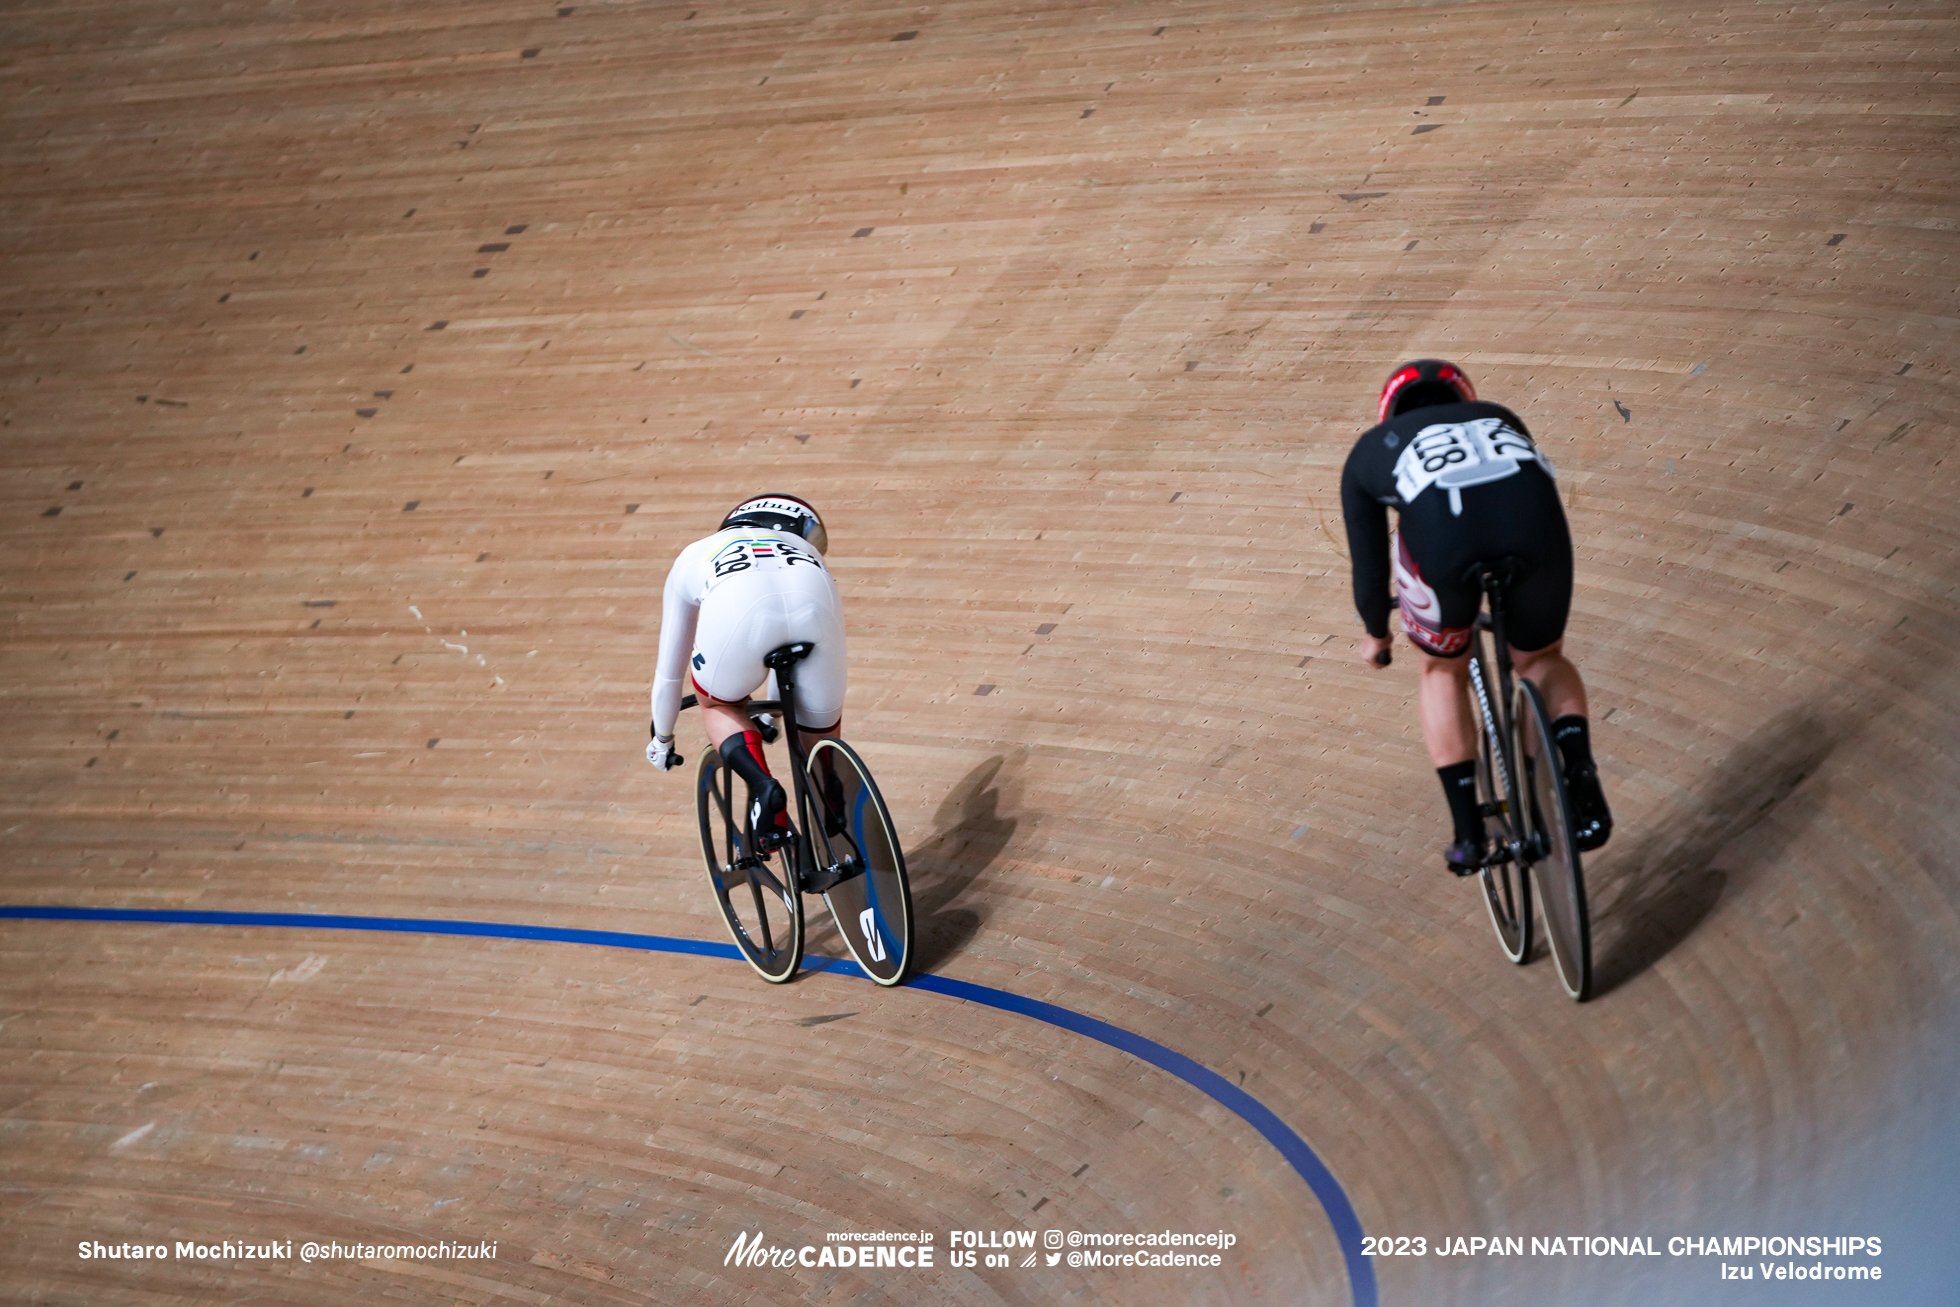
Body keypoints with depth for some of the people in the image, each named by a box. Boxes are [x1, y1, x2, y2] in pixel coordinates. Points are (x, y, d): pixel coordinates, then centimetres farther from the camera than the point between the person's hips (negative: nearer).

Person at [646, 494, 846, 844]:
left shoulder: (692, 557, 42)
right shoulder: (805, 551, 46)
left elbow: (670, 667, 48)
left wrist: (662, 737, 63)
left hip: (739, 614, -2)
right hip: (815, 603, 2)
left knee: (718, 703, 29)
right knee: (820, 738, 26)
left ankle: (762, 785, 4)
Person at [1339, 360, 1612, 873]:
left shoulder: (1372, 450, 35)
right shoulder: (1501, 421, 41)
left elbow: (1369, 566, 37)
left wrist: (1376, 634, 57)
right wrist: (1525, 604, 68)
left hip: (1442, 540, -2)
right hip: (1534, 524, 2)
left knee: (1442, 670, 28)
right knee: (1542, 659, 30)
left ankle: (1468, 831, 19)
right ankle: (1580, 772, 3)